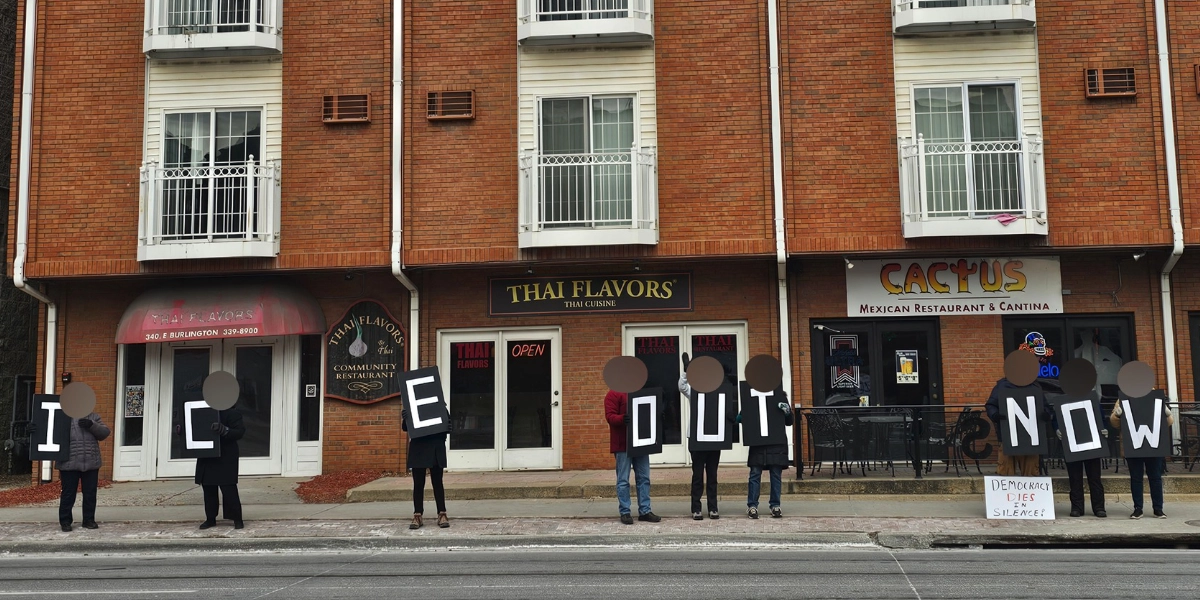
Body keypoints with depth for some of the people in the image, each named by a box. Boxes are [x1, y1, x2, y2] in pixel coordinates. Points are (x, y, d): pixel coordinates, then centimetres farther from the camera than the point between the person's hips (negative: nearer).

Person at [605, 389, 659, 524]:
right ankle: (624, 512, 6)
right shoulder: (614, 394, -6)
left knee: (644, 478, 9)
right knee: (623, 480, 0)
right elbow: (610, 416, -14)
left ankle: (645, 511, 15)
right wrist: (622, 419, -34)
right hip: (622, 445, -7)